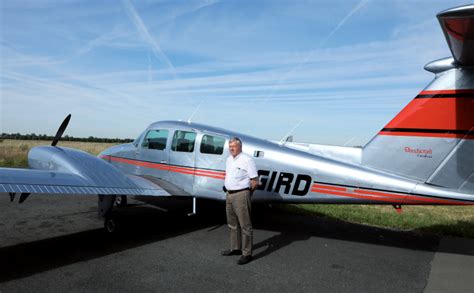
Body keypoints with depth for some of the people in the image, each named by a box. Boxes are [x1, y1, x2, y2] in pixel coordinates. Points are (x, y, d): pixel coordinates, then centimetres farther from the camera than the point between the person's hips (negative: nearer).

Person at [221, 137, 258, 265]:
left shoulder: (247, 159, -12)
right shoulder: (229, 160, 13)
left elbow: (255, 180, -12)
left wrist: (247, 193, -2)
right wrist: (226, 187, 12)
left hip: (241, 195, -9)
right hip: (229, 194, 9)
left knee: (245, 225, -1)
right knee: (232, 224, 18)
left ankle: (247, 253, 7)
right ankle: (235, 248, 33)